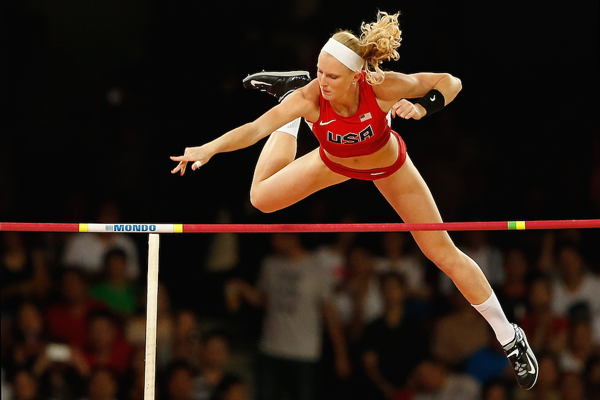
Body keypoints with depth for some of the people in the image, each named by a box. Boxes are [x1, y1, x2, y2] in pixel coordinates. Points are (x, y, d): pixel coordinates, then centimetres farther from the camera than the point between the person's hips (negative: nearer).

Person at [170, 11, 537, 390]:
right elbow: (256, 128, -48)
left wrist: (421, 109, -47)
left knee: (444, 253, 1)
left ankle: (509, 337, 18)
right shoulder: (311, 97, -39)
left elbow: (450, 82, -28)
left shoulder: (381, 87, -41)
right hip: (335, 162, 2)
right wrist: (209, 148, -63)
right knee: (263, 199, 7)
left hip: (389, 166, -2)